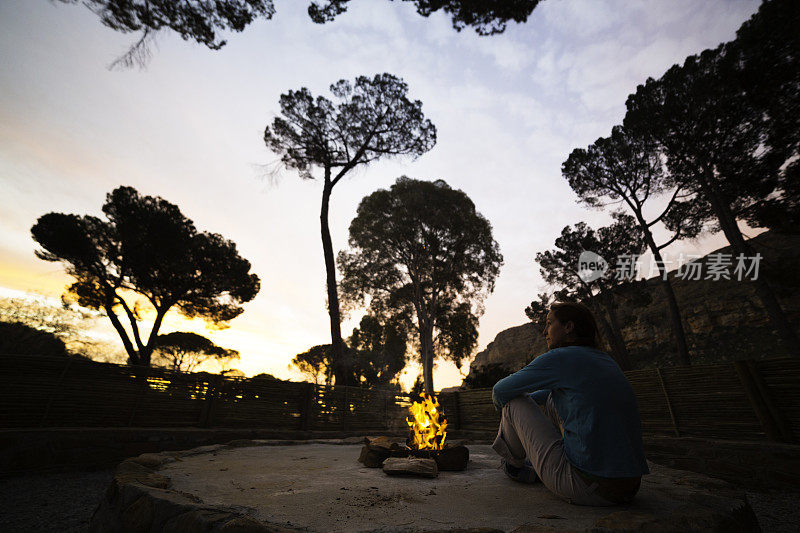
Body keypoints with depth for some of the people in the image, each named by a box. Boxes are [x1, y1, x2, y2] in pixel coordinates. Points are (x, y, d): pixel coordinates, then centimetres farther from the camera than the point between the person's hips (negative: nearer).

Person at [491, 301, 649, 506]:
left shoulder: (559, 358, -12)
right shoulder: (605, 360, 12)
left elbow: (500, 391, -2)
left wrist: (506, 410, 20)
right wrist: (527, 401, 31)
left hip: (588, 488, -8)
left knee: (514, 402, 3)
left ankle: (515, 462, 30)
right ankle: (534, 468, 34)